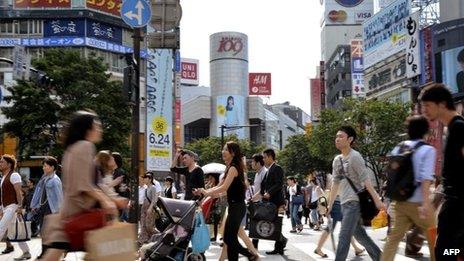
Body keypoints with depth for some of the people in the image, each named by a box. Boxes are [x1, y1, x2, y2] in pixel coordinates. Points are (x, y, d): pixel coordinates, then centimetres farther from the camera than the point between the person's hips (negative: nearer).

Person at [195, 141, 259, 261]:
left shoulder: (233, 168, -14)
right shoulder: (231, 167, 16)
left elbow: (224, 188, -22)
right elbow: (219, 186, 16)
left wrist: (206, 192, -14)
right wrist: (204, 191, 3)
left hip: (237, 207, -10)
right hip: (235, 206, 10)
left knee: (229, 239, -6)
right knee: (229, 238, 10)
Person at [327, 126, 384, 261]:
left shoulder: (355, 157, -10)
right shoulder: (336, 160, 13)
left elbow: (365, 179, -16)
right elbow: (336, 184, 16)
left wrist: (376, 199, -21)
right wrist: (330, 205, 15)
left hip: (354, 202, -8)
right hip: (344, 203, 8)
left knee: (344, 236, -10)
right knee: (360, 234, 16)